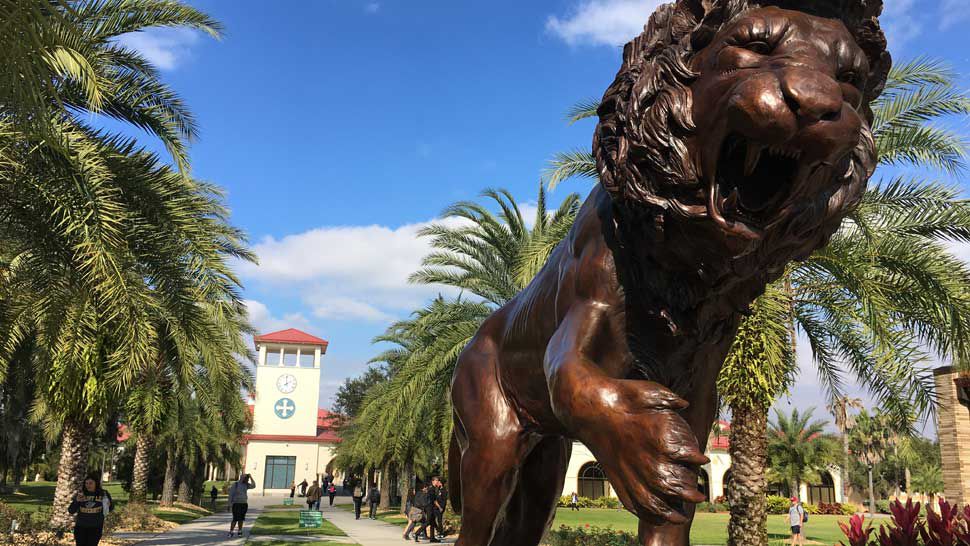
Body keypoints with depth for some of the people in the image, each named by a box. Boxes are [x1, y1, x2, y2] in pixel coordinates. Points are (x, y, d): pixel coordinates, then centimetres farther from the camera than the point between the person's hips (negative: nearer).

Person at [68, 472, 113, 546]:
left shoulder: (104, 494, -6)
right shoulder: (80, 494, -4)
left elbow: (111, 507, 11)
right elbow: (71, 511, -2)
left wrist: (108, 505, -13)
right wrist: (77, 501, -19)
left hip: (95, 528, -2)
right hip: (80, 527, 2)